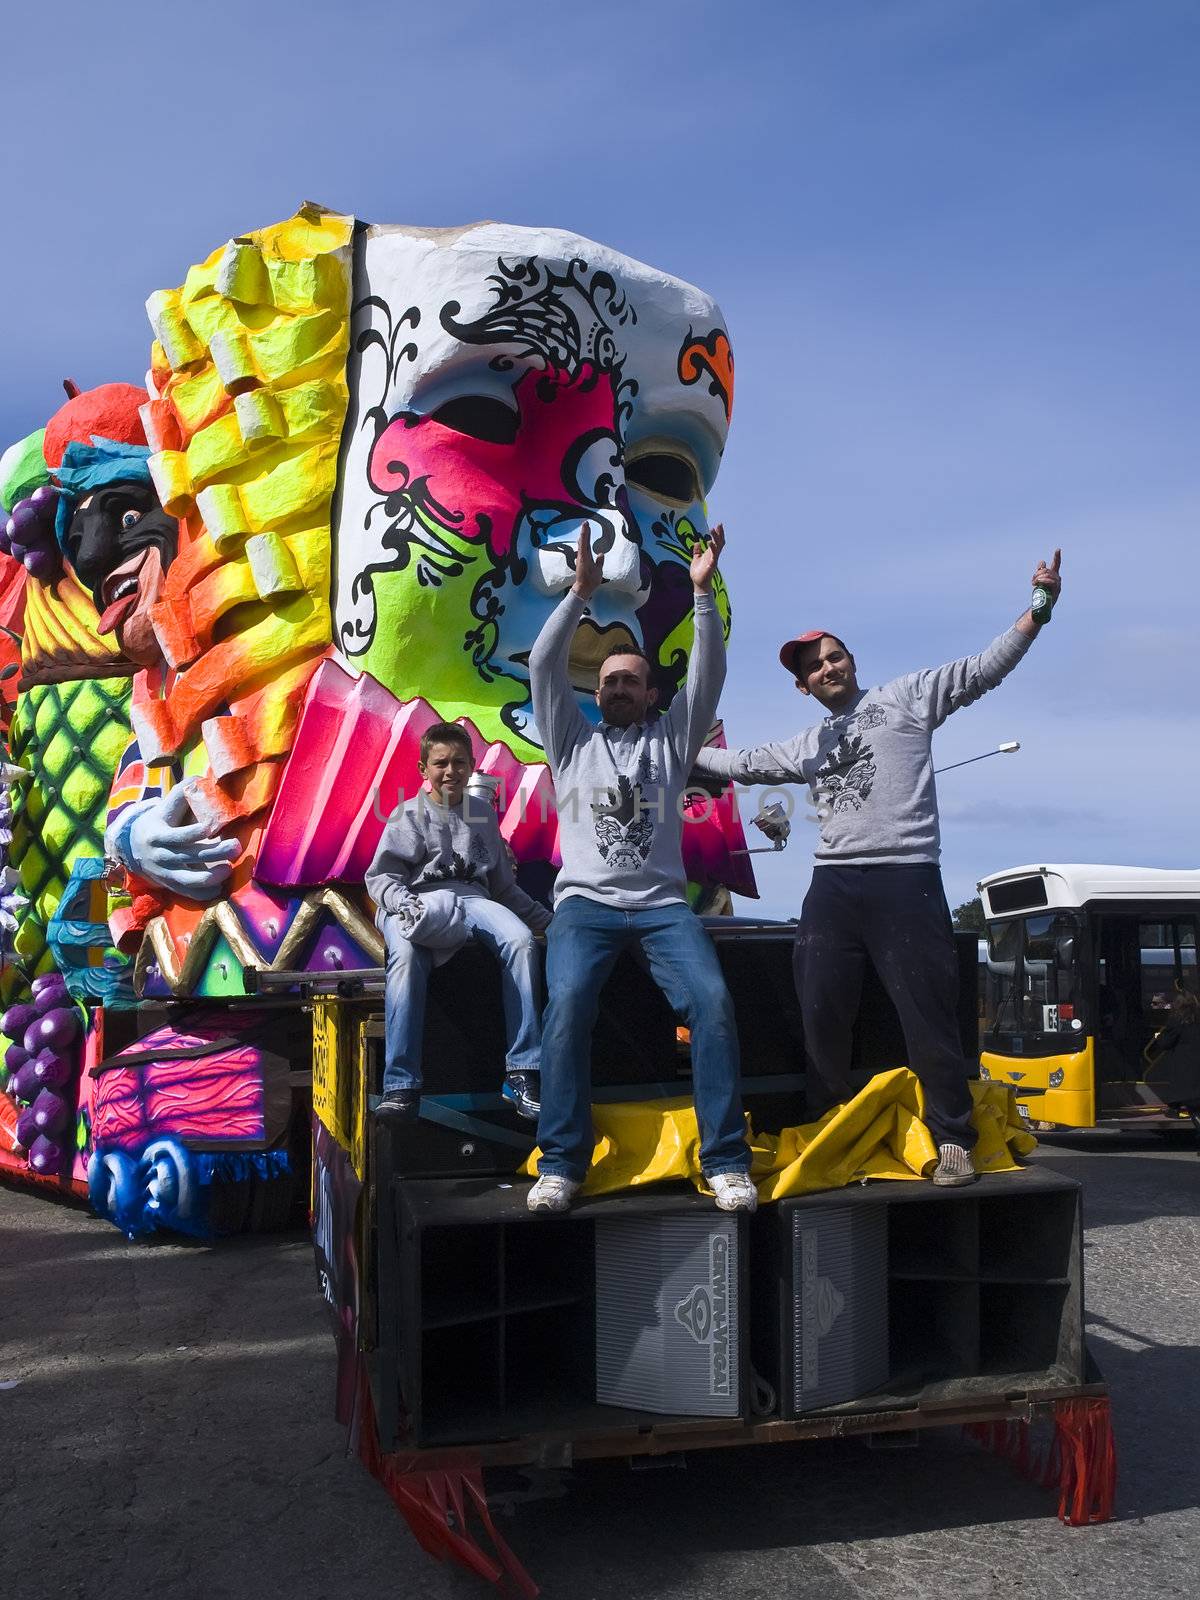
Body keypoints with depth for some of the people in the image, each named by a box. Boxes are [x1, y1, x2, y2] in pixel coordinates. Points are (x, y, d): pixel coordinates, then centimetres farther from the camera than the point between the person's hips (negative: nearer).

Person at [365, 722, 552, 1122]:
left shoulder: (483, 813, 21)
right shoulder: (408, 815, 12)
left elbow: (504, 886, 26)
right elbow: (381, 875, 3)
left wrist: (547, 920, 21)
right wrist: (404, 905, -19)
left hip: (471, 898, 3)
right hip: (417, 901, -3)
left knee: (521, 940, -29)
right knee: (406, 955, -37)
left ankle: (522, 1075, -28)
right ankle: (400, 1086, -36)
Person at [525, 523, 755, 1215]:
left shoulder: (671, 737, 19)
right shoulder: (573, 740, 18)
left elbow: (709, 675, 6)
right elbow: (545, 665, 5)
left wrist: (704, 592, -3)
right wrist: (582, 593, -3)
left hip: (663, 904, 1)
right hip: (585, 903, 0)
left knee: (712, 999, -23)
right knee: (567, 1005, -26)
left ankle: (727, 1162, -17)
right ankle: (562, 1163, -19)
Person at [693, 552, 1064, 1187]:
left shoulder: (905, 696, 10)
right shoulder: (807, 745, 24)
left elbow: (984, 669, 3)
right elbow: (745, 764, 34)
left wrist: (1036, 610, -8)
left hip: (906, 880, -5)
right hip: (832, 885, 5)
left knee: (927, 1014, -4)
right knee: (822, 1017, 6)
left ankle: (953, 1141, 7)